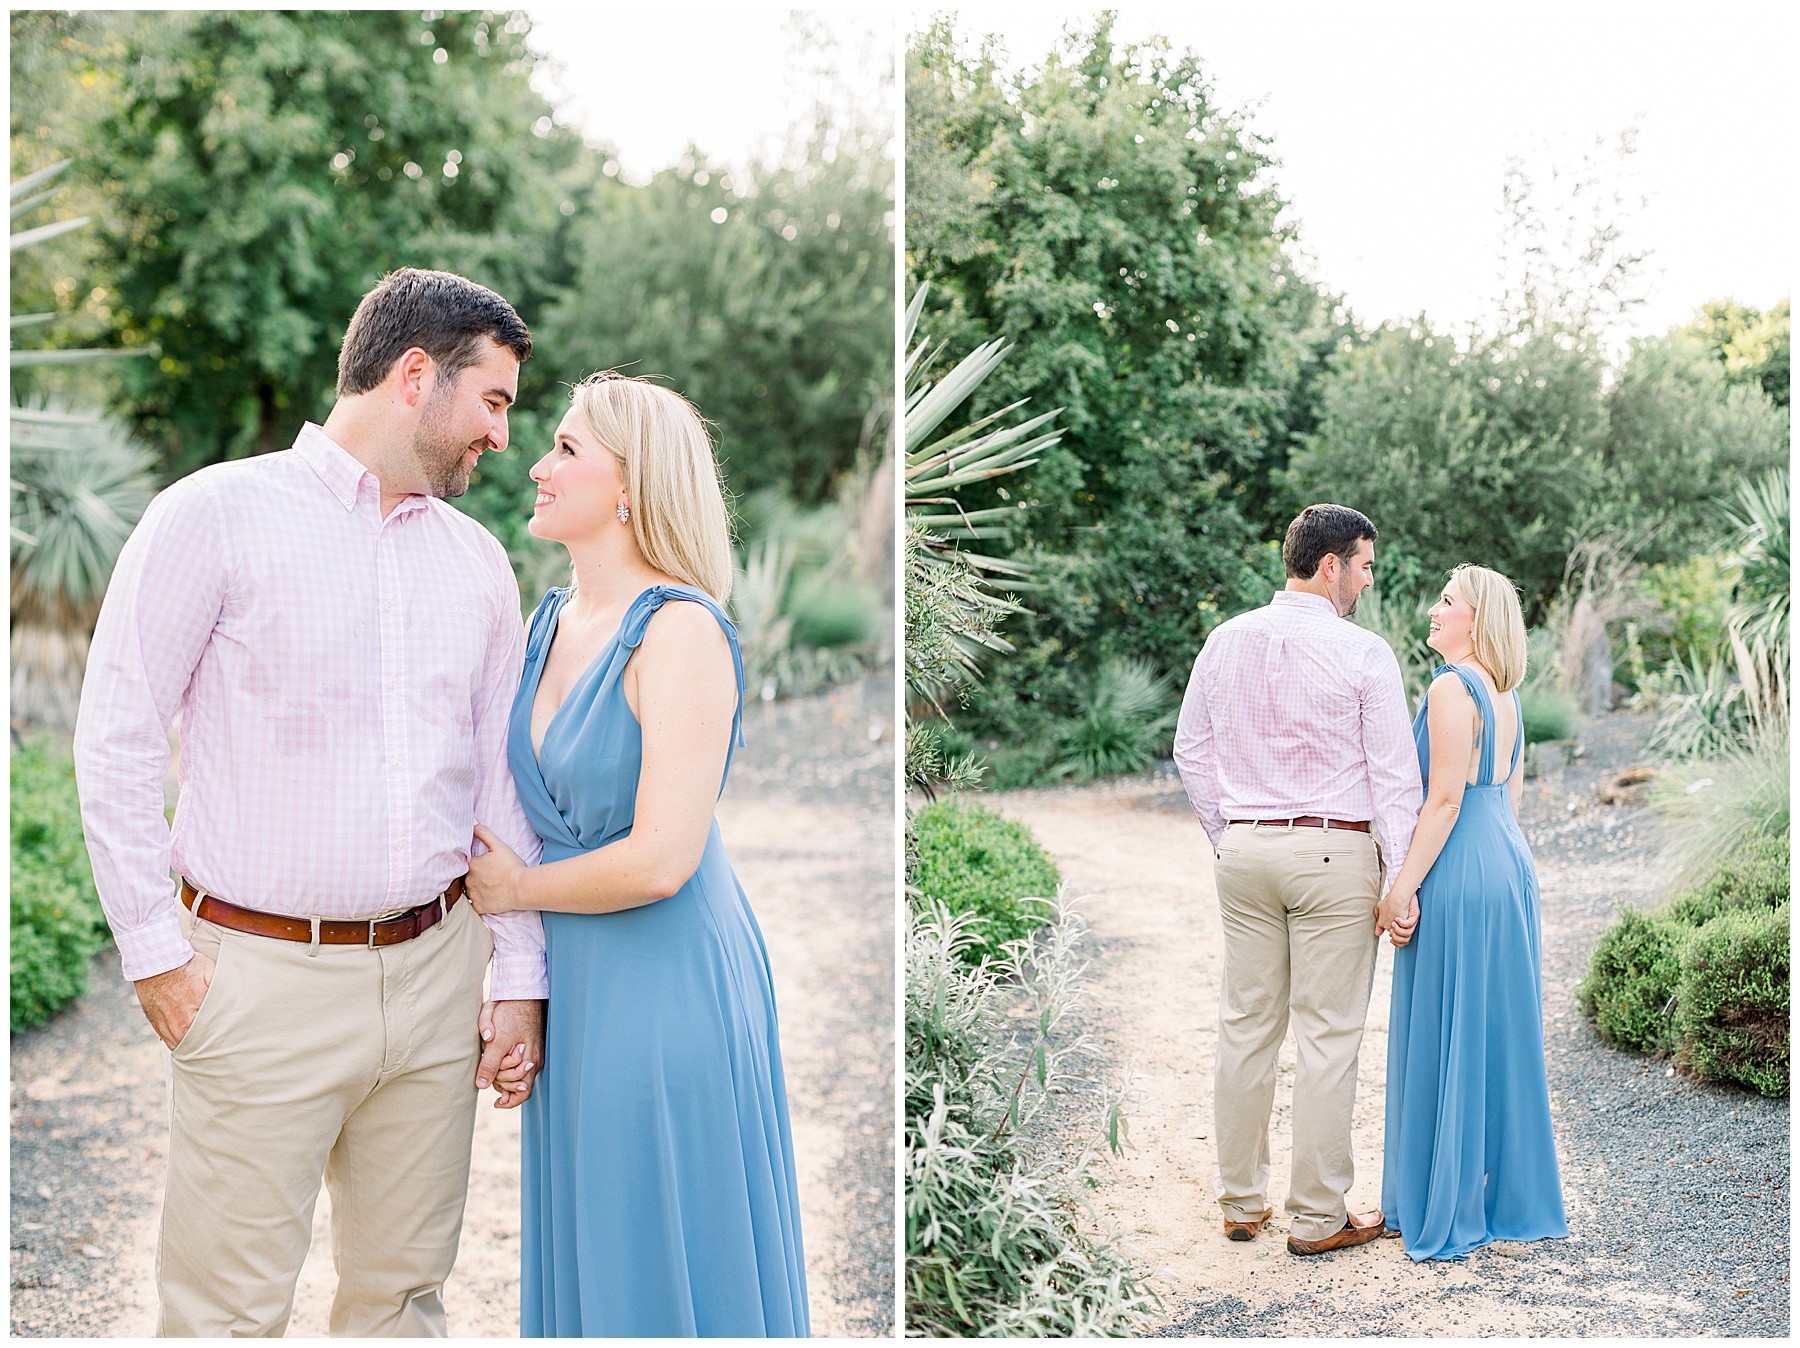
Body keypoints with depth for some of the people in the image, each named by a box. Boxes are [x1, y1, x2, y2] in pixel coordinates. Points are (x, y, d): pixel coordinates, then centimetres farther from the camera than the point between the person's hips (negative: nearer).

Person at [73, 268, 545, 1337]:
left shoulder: (479, 559, 11)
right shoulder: (216, 515, -4)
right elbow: (115, 744, -4)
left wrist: (520, 977, 9)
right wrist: (156, 954, -7)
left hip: (435, 966, 5)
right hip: (264, 978, -4)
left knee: (406, 1291, 13)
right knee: (229, 1311, 1)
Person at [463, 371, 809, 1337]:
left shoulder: (680, 630, -19)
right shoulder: (549, 623, 7)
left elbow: (660, 860, -24)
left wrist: (515, 889, -8)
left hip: (671, 979, -8)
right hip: (574, 979, 8)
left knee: (664, 1276, 6)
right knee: (585, 1258, 18)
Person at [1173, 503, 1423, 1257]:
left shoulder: (1226, 643, 6)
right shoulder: (1363, 653, -9)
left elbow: (1192, 753, 12)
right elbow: (1395, 773, -9)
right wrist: (1402, 879, -5)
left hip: (1245, 850, 5)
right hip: (1336, 852, -5)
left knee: (1247, 1025, 11)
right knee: (1327, 1036, 2)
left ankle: (1240, 1202, 20)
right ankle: (1317, 1217, 8)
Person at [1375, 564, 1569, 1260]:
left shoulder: (1451, 688, -15)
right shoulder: (1505, 695, 13)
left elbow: (1445, 799, -19)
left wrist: (1403, 886, -17)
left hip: (1458, 875, -9)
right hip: (1511, 864, 9)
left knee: (1444, 1039, -1)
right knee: (1500, 1033, 15)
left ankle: (1446, 1207, 7)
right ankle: (1511, 1193, 23)